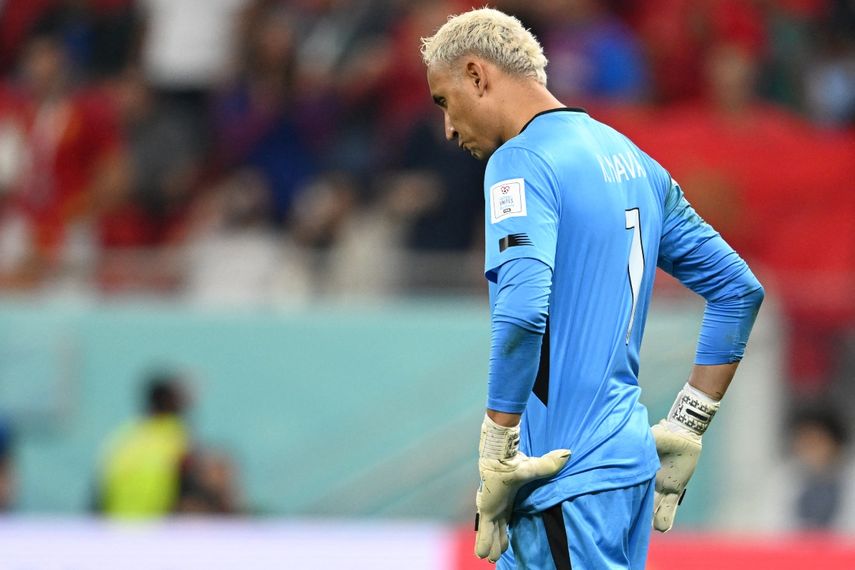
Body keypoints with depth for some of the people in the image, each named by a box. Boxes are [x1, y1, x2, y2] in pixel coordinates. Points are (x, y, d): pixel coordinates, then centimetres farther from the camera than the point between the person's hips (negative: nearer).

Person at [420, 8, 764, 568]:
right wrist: (685, 431, 18)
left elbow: (521, 315, -25)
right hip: (630, 459, 9)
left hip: (568, 478, -9)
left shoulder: (521, 161, -9)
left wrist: (496, 457, -16)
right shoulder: (632, 160, 17)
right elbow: (740, 290, 20)